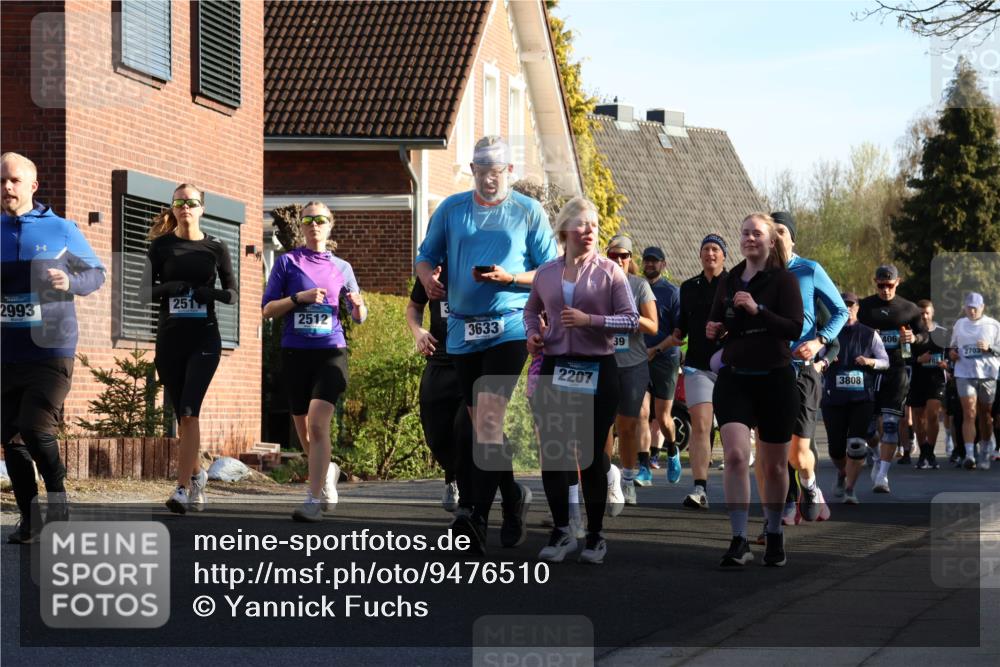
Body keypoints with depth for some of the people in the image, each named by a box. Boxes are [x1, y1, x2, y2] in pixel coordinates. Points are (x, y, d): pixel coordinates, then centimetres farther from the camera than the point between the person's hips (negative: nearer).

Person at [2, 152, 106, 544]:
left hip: (51, 352, -4)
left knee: (36, 429, -17)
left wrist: (70, 282, -11)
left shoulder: (60, 230, 0)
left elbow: (96, 272, 9)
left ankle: (58, 504, 3)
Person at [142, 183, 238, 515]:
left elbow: (233, 293, 8)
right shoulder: (161, 245, 5)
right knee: (182, 415, 8)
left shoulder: (216, 247, 4)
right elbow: (144, 292, 3)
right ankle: (197, 475, 30)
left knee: (189, 411, -16)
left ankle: (183, 488, -19)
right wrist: (166, 288, -17)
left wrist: (212, 292, -12)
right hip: (169, 339, 2)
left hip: (204, 339, -2)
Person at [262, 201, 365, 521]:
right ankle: (327, 469, 43)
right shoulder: (287, 262, 6)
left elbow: (359, 317, 16)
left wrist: (358, 305, -8)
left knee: (318, 422, -20)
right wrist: (299, 297, -13)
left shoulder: (341, 268, 10)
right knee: (304, 430, 12)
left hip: (330, 351, -1)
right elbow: (267, 309, 2)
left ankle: (315, 500, -22)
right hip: (295, 352, 1)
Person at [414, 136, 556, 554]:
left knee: (489, 416, -18)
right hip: (463, 329, 4)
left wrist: (509, 278, -15)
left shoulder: (529, 212, 3)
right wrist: (427, 276, -8)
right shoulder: (451, 209, 10)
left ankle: (476, 514, -24)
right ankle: (512, 496, 30)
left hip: (509, 327, -4)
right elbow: (426, 256, 16)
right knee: (480, 424, 10)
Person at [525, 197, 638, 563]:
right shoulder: (546, 273, 9)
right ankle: (561, 531, 12)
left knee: (591, 454, 2)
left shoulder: (609, 271, -1)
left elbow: (631, 320, -6)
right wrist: (532, 333, 4)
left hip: (597, 369, -3)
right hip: (555, 368, 3)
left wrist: (589, 320, -17)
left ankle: (595, 536, 13)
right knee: (552, 451, 0)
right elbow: (531, 310, 25)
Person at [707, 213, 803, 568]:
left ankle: (774, 535, 27)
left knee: (774, 465, 8)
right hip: (733, 379, 2)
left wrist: (756, 310, -26)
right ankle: (739, 541, -16)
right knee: (735, 455, -16)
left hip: (775, 381, -2)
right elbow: (716, 323, 23)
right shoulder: (729, 281, 9)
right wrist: (713, 330, 0)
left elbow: (795, 328, -16)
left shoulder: (783, 280, -5)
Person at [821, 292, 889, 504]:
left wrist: (870, 362, -12)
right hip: (833, 398, 1)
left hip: (862, 398, -1)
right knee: (835, 447, 5)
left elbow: (885, 361, 8)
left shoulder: (869, 334, 7)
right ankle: (842, 474, 37)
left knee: (856, 444, -12)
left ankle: (849, 488, -2)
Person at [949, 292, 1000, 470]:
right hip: (965, 374, 1)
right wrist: (952, 352, 5)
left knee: (985, 415, 8)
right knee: (969, 414, -11)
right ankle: (969, 454, -17)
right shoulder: (959, 324, 13)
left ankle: (985, 452, 24)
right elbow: (953, 345, 26)